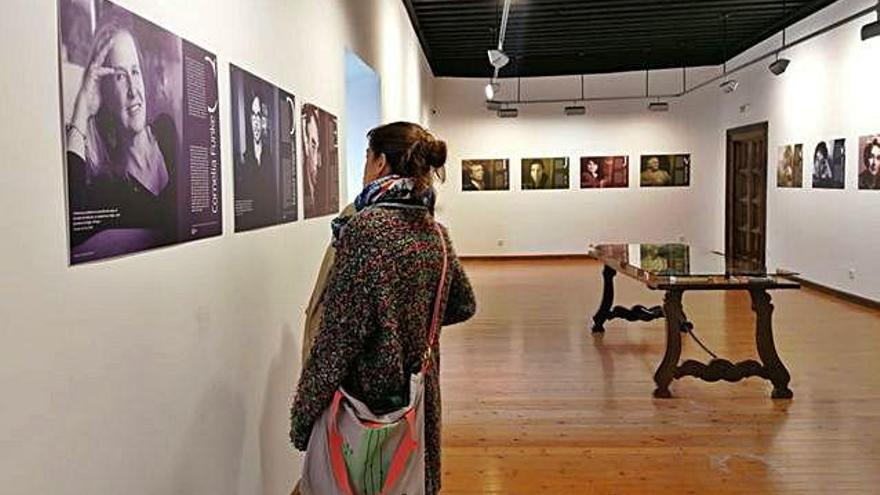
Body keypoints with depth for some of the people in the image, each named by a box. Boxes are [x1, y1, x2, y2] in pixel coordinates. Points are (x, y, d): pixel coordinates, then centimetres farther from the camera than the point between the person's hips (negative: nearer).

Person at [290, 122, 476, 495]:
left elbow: (340, 335, -21)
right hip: (420, 396, 7)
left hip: (367, 395, -6)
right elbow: (463, 306, 14)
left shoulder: (365, 228, -19)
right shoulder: (434, 232, 2)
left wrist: (303, 415, -14)